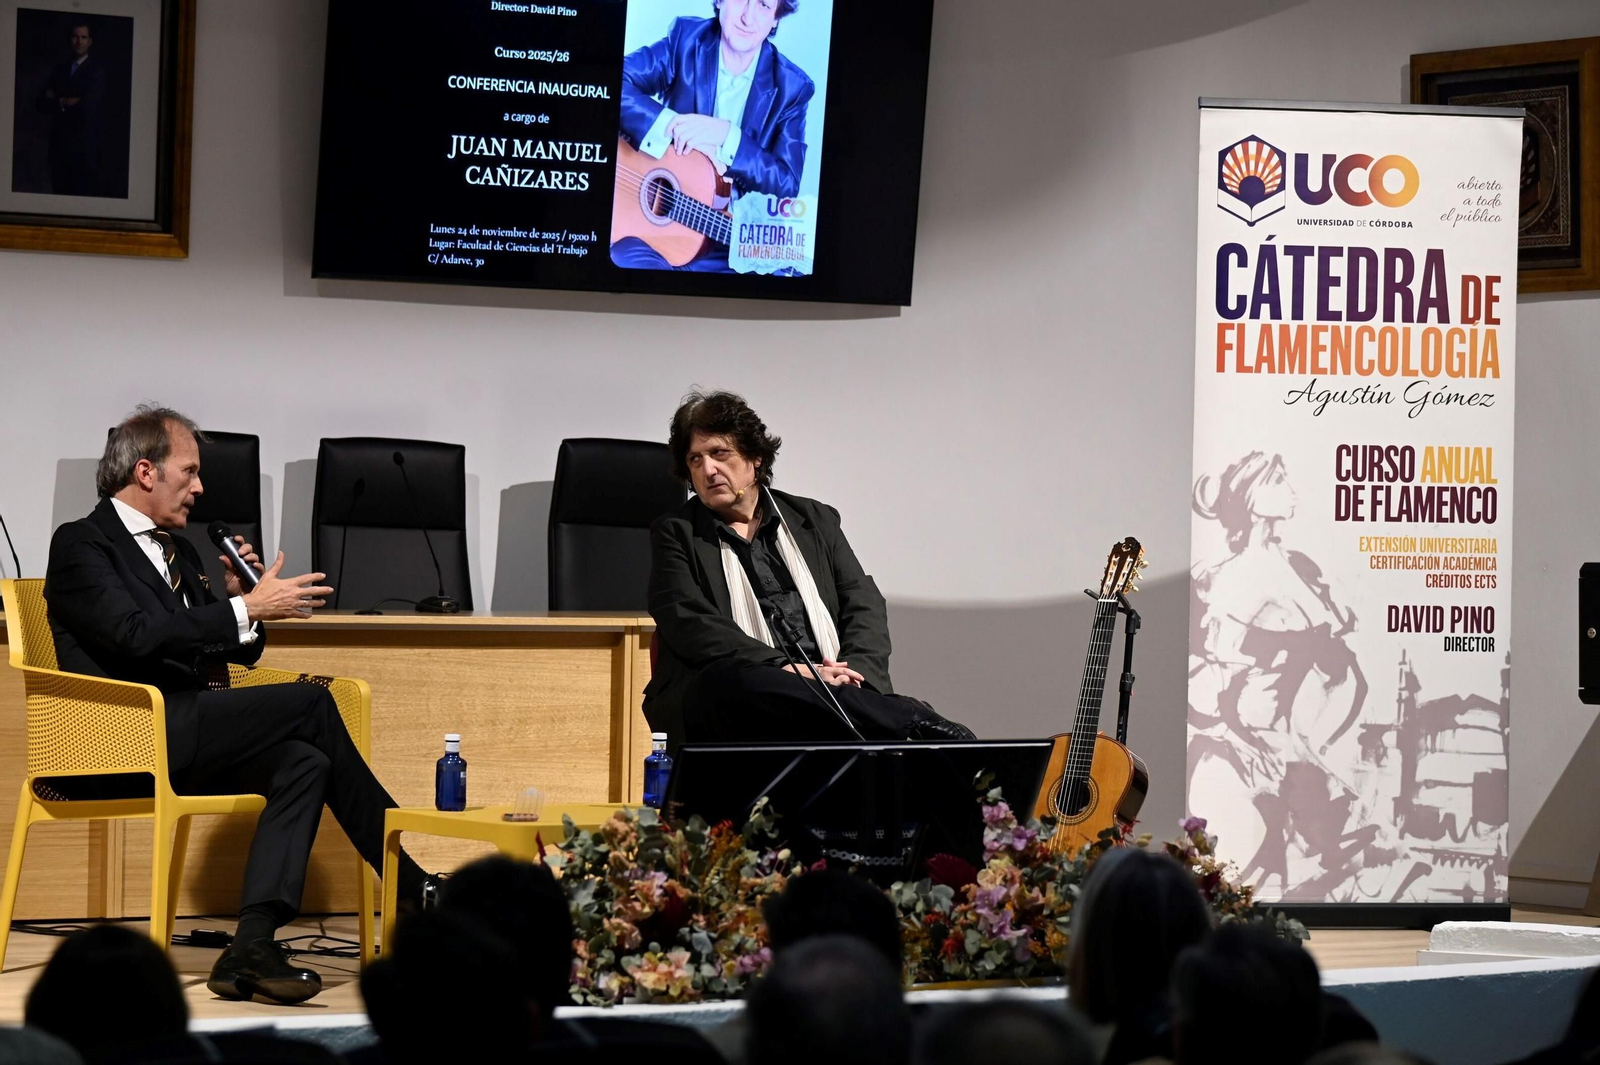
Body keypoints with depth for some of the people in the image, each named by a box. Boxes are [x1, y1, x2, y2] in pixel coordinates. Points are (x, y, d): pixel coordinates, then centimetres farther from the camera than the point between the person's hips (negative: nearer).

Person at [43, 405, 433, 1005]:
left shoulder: (175, 550, 24)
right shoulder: (81, 544, -2)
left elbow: (237, 651, 25)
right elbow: (137, 635, -19)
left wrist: (238, 598, 4)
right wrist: (247, 608, -19)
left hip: (183, 737, 8)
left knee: (303, 762, -20)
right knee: (311, 703, -20)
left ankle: (252, 946, -27)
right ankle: (413, 891, -15)